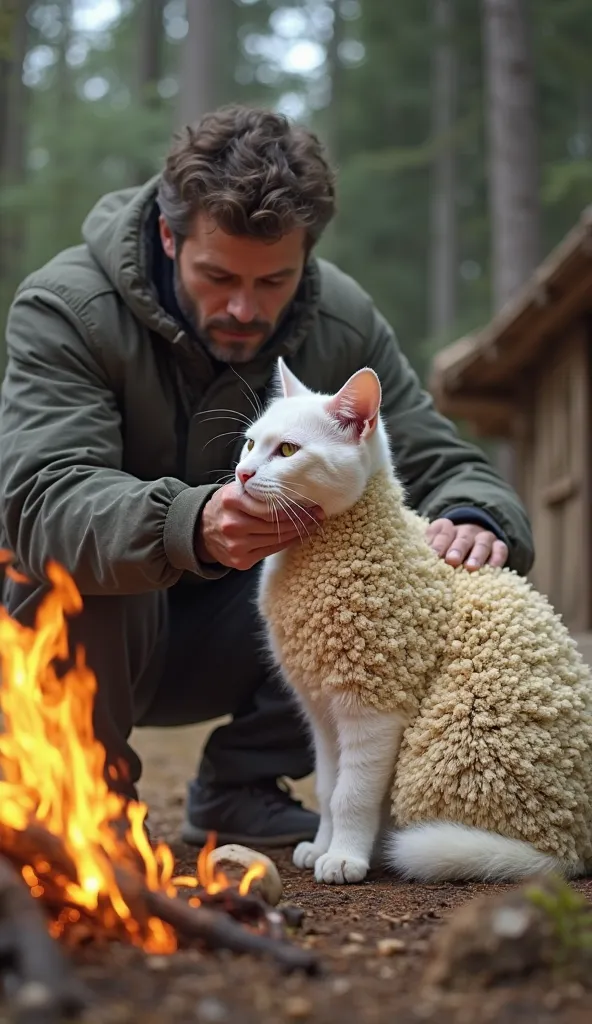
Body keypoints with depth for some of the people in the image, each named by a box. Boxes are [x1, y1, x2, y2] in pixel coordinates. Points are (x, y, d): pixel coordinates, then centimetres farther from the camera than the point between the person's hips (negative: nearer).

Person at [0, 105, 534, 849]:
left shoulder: (344, 324, -9)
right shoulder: (63, 309, -21)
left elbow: (442, 464, -6)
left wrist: (474, 519, -33)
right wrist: (187, 526, -55)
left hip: (231, 645, 4)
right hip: (81, 641, -3)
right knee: (74, 556, -37)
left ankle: (239, 787, 1)